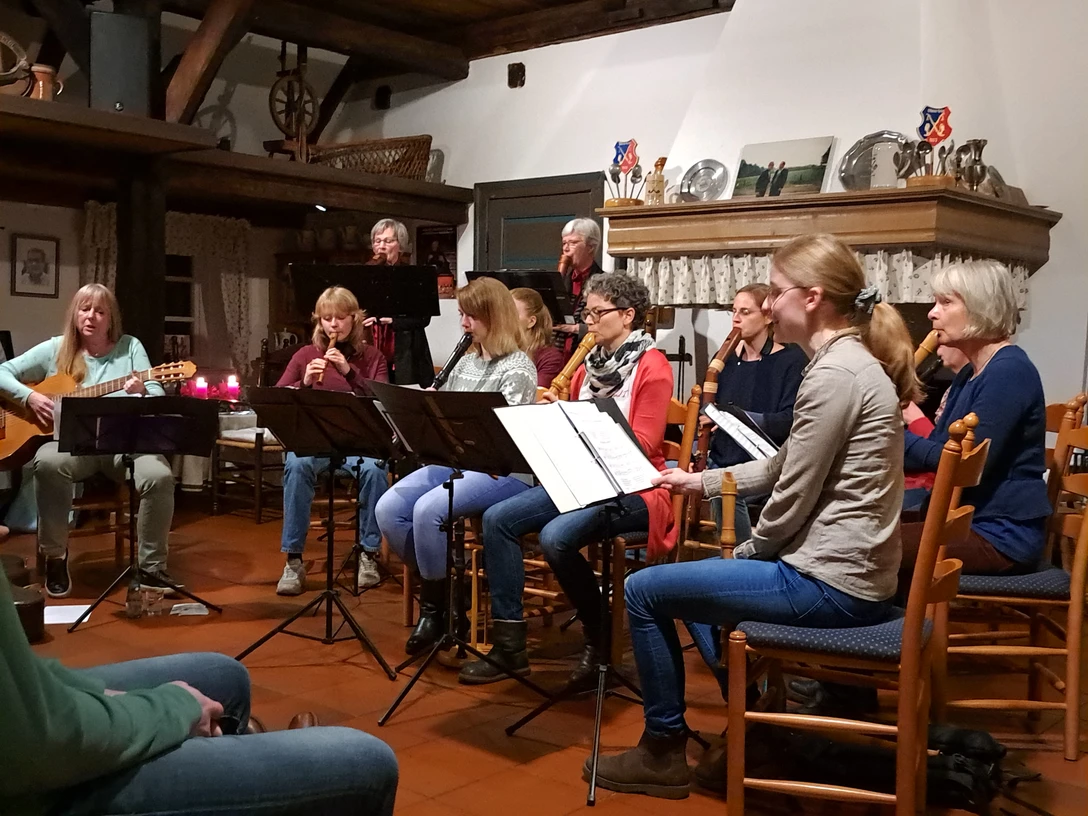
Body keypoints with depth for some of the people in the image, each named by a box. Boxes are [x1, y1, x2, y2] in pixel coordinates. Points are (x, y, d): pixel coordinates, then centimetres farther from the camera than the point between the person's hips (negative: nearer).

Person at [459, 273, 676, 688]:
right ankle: (509, 644, -7)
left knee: (555, 537, -31)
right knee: (498, 518, -11)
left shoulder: (652, 367, -7)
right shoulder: (590, 363, 15)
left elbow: (643, 444, -15)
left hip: (630, 488, -8)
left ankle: (600, 637, -8)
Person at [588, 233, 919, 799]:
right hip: (849, 572, 11)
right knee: (691, 577, 28)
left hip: (829, 583, -11)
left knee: (644, 591, -3)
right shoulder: (853, 362, 12)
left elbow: (791, 501, -19)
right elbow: (783, 468, 18)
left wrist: (748, 553, -1)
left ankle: (663, 751, 13)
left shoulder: (834, 374, -21)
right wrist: (702, 482, 16)